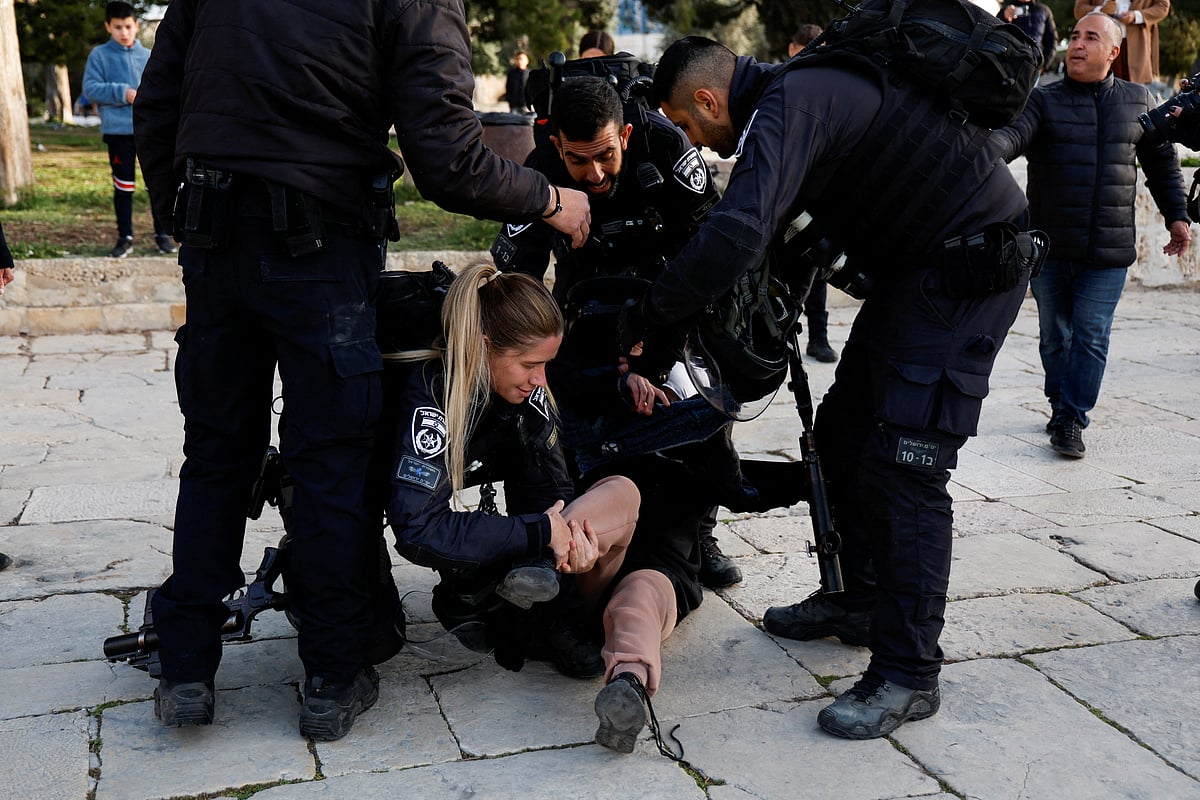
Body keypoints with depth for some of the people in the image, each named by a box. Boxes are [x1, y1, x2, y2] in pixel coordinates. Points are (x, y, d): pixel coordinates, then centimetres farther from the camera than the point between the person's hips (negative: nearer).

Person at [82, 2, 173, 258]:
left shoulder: (148, 57, 8)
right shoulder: (100, 55, 3)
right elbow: (90, 88, -3)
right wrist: (122, 93, -13)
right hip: (118, 130, -1)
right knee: (123, 186, 5)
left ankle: (162, 234, 15)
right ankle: (125, 237, 14)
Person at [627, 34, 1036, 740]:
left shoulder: (790, 104, -20)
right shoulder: (797, 92, 12)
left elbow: (735, 238, -33)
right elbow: (762, 225, 22)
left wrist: (647, 320, -20)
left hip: (969, 270, -11)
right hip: (919, 268, 11)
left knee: (903, 465, -13)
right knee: (844, 431, 14)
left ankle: (909, 675, -5)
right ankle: (862, 603, 28)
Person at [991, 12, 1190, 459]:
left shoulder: (1139, 102, 9)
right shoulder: (1043, 101, 2)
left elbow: (1163, 163, 19)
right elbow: (1014, 134, -18)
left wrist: (1177, 215, 16)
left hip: (1108, 251, 0)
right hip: (1049, 248, 0)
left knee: (1091, 335, -5)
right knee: (1054, 334, 11)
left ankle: (1072, 419, 2)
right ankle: (1060, 406, 27)